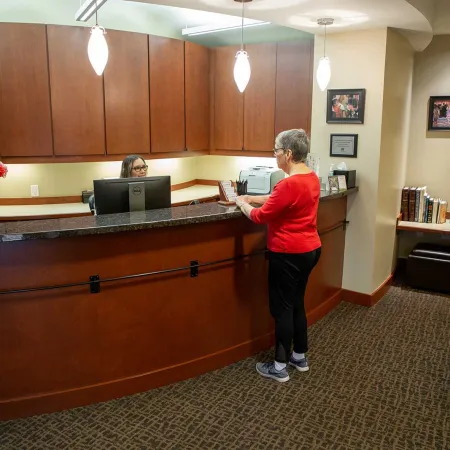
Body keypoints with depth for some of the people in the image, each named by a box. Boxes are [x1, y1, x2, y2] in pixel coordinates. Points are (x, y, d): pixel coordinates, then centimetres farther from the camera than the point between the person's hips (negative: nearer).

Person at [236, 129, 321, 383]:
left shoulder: (290, 184, -24)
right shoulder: (312, 178, 7)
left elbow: (260, 216, -17)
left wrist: (242, 203, 1)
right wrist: (252, 198, 16)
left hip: (289, 254, -9)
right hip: (310, 249, 9)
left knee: (282, 308, 3)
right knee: (296, 304, 20)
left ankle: (280, 367, 16)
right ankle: (300, 357, 33)